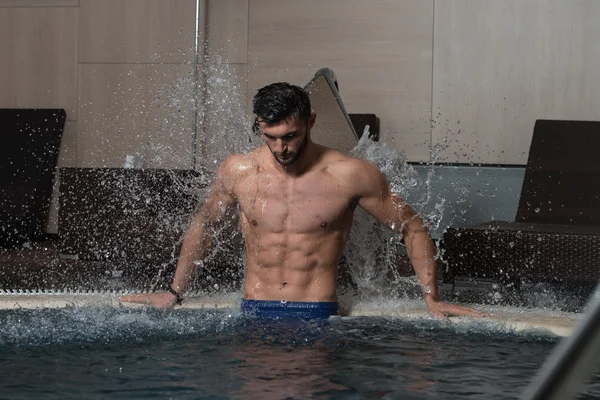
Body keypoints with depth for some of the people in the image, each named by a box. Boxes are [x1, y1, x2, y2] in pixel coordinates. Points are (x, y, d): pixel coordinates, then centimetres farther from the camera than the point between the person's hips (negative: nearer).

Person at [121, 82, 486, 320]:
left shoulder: (351, 175, -3)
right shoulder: (238, 172, 4)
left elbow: (414, 230, 8)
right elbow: (203, 226, 23)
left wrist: (432, 299, 1)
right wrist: (175, 293, 25)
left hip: (317, 314, -2)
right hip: (253, 313, 2)